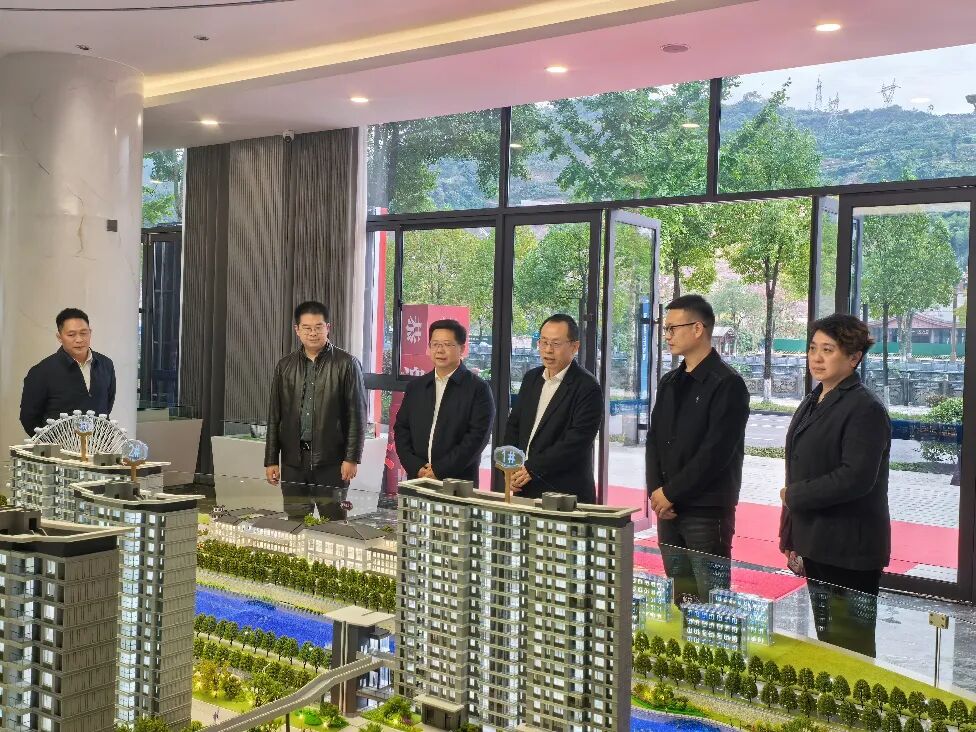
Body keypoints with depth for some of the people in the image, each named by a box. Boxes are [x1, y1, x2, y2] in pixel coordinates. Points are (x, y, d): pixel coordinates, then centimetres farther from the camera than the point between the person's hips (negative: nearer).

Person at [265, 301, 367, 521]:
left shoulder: (346, 364, -1)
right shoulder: (285, 367, 11)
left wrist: (352, 458, -9)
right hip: (294, 461, 4)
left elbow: (357, 414, -3)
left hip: (331, 461, -3)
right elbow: (274, 417, 13)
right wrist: (271, 460, 9)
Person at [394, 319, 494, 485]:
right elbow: (401, 429, 11)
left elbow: (477, 437, -10)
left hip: (458, 483, -4)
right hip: (417, 478, 4)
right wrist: (417, 468, -5)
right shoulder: (415, 387, 13)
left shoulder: (478, 389, -2)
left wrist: (439, 470, -14)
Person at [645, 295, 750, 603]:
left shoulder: (727, 384, -10)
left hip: (708, 511, -7)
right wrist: (655, 491, -2)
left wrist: (671, 492, -12)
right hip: (669, 508, 7)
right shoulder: (670, 383, 14)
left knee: (710, 599, -2)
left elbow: (716, 451, -16)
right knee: (676, 597, 13)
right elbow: (654, 440, 13)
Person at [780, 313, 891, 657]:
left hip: (850, 553, -8)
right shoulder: (812, 403, 13)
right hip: (815, 545, 9)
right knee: (825, 640, 17)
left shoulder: (865, 409, -15)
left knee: (850, 646, 1)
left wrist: (795, 496, -14)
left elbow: (856, 478, -25)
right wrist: (792, 539, 13)